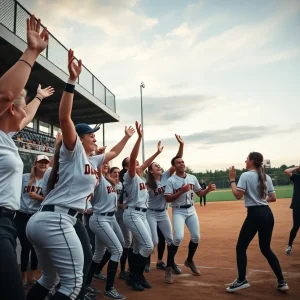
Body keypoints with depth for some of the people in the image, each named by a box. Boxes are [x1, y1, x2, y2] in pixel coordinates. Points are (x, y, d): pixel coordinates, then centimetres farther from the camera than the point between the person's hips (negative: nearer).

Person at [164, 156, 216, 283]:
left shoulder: (192, 178, 5)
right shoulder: (171, 180, -11)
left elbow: (199, 193, 13)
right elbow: (167, 199, -16)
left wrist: (208, 189, -6)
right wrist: (181, 191, -25)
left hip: (191, 210, 6)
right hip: (178, 211, -5)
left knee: (196, 237, 7)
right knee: (178, 237, -21)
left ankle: (189, 261, 33)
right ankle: (169, 268, -6)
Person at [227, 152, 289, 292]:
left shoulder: (246, 175, -9)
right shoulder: (267, 177, 11)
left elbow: (238, 195, -16)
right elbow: (273, 198, 12)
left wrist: (232, 179, -7)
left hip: (254, 215, -7)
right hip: (268, 214, 7)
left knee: (241, 247, 5)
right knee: (266, 249, 18)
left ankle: (241, 280, 2)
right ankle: (282, 281, 20)